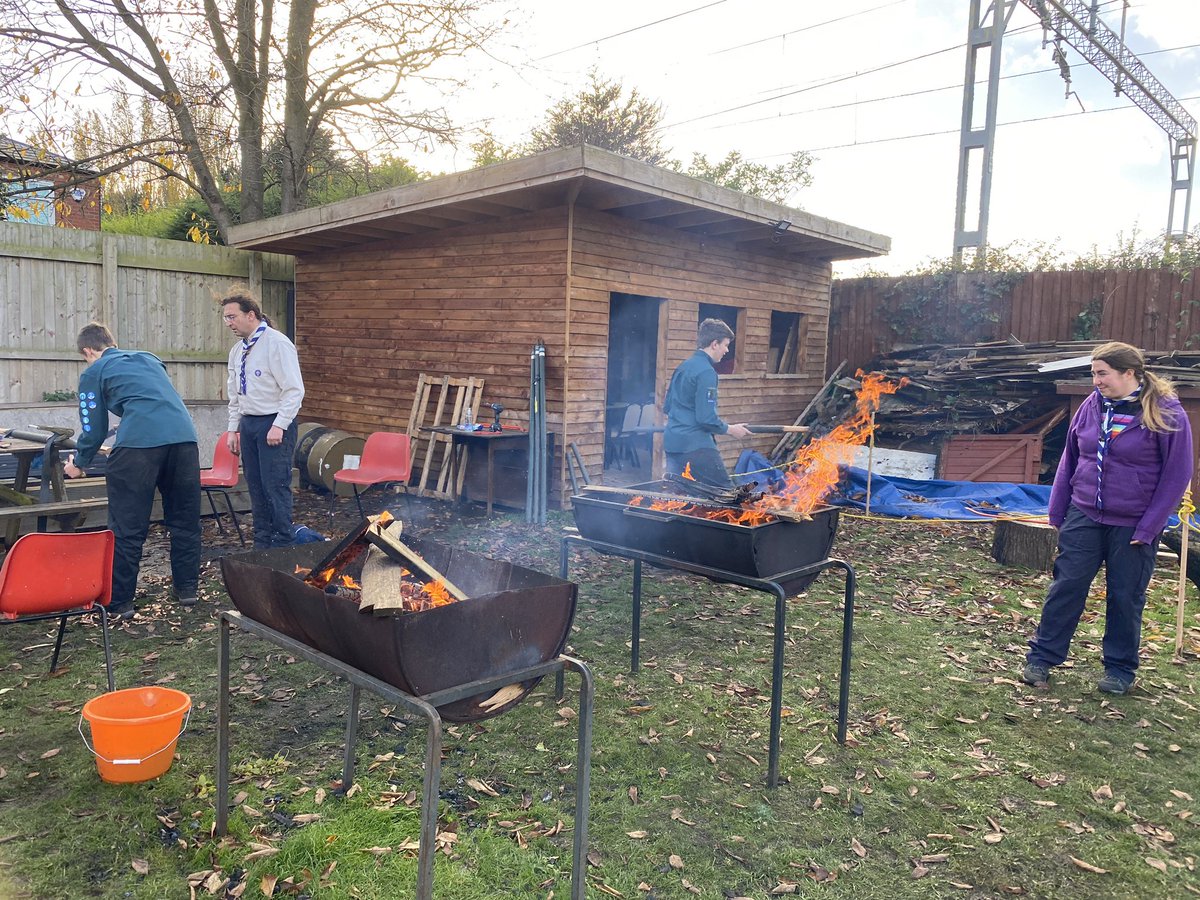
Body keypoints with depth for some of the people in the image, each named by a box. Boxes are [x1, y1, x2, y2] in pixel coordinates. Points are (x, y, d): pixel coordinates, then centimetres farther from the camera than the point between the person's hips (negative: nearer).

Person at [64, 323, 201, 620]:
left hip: (138, 442, -5)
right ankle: (186, 588, 24)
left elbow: (94, 428, 15)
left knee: (127, 528, 5)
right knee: (185, 519, 16)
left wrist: (79, 464, 33)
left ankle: (119, 601, 11)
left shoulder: (93, 373, 16)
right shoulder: (148, 359, 30)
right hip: (184, 436, 5)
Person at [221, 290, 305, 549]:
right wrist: (233, 428, 16)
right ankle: (262, 544, 20)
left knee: (276, 487, -7)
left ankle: (284, 545, 3)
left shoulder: (277, 343, -11)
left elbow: (294, 389, -16)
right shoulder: (237, 350, 13)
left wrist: (279, 426, -20)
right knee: (256, 488, 11)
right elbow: (234, 394, 21)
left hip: (274, 424, -8)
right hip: (248, 423, 8)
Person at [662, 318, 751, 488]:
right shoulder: (706, 372, -14)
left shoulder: (683, 366, 14)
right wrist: (731, 430, -2)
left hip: (672, 443, 9)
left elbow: (667, 407, 21)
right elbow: (707, 418, -17)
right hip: (695, 446, -9)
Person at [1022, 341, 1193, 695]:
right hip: (1083, 516, 3)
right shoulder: (1093, 405, 2)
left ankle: (1120, 669, 25)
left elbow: (1176, 474, -8)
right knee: (1066, 587, 3)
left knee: (1125, 598, 8)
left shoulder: (1166, 413, -11)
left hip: (1132, 526, -3)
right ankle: (1041, 658, 12)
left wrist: (1149, 526, -11)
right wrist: (1057, 510, 7)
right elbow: (1069, 458, 9)